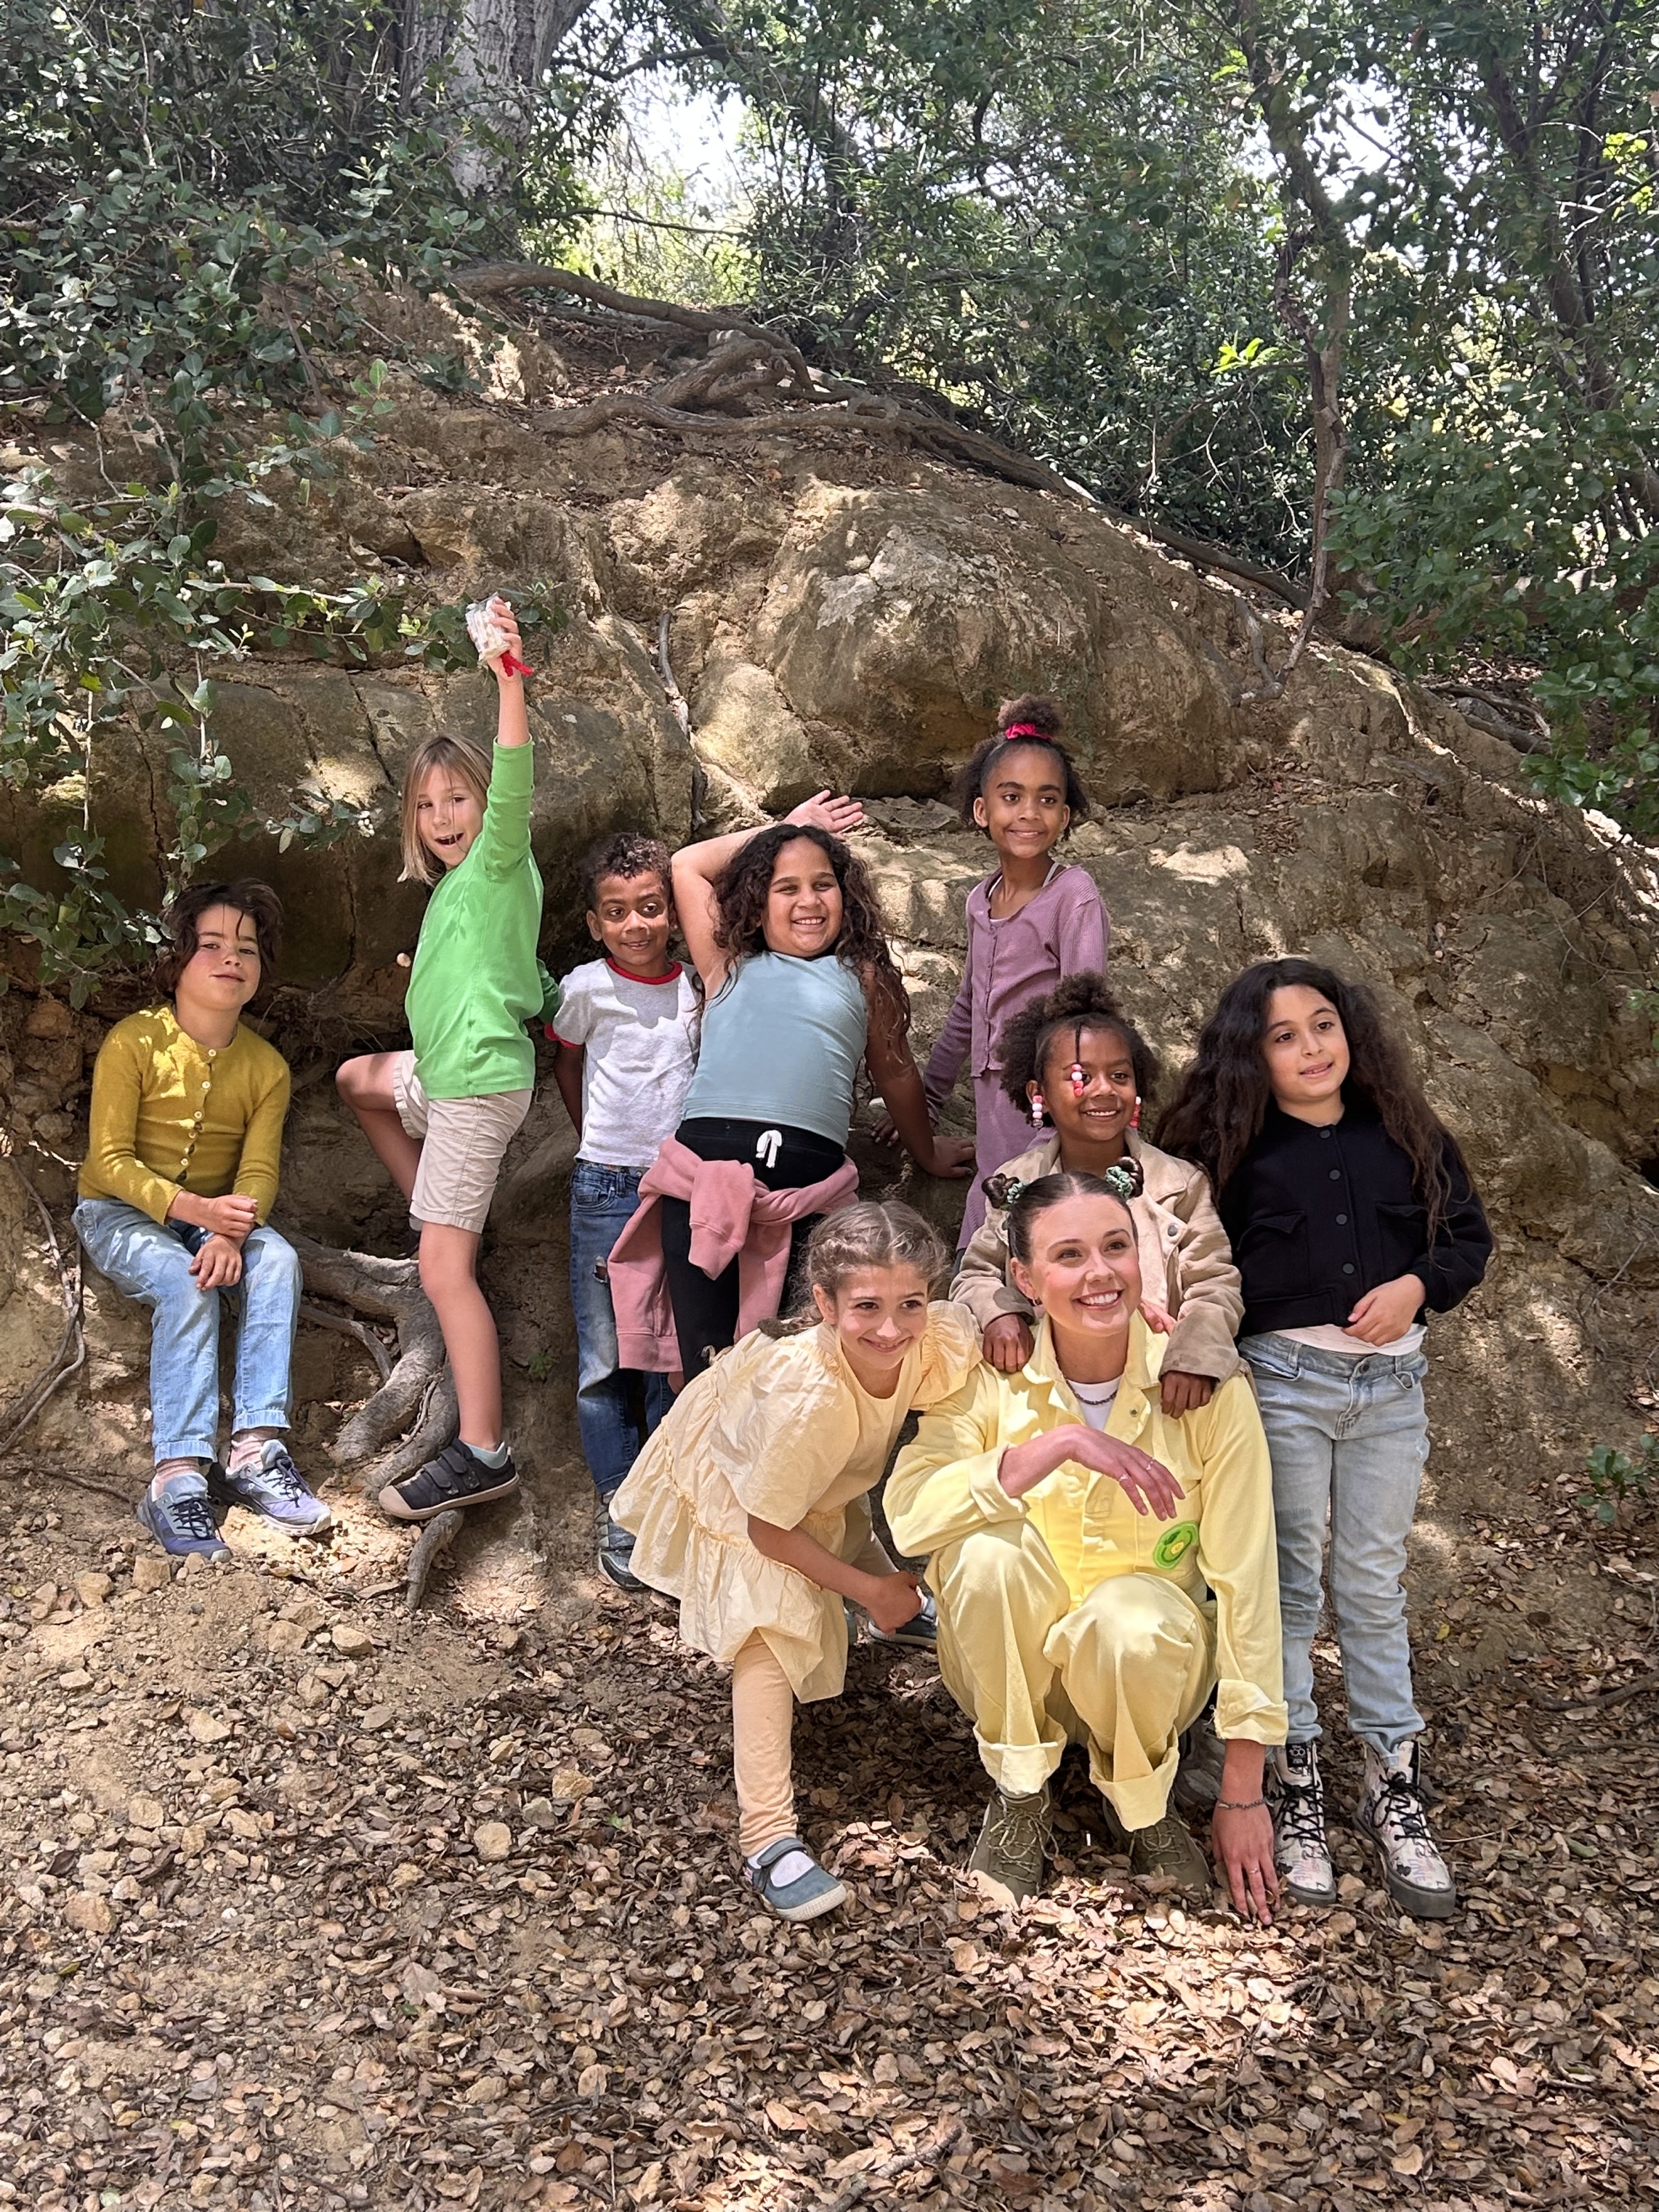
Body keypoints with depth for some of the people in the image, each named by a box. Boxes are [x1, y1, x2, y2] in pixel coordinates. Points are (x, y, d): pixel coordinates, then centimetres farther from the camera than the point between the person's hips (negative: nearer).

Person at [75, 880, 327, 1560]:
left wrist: (230, 1232, -31)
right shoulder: (133, 1043, -12)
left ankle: (256, 1450, -32)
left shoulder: (267, 1067, 0)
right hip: (118, 1212, -4)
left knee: (277, 1260, -28)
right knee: (186, 1282, -34)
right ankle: (179, 1475, -39)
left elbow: (259, 1171, -9)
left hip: (216, 1217, 4)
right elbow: (109, 1161, -16)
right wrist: (191, 1209, -32)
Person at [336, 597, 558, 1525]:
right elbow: (534, 983, 24)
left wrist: (510, 681, -37)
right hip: (443, 1074, 10)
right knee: (361, 1079, 37)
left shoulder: (501, 861, -8)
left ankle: (484, 1455, -12)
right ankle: (444, 1222, 31)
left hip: (479, 1083, -10)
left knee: (444, 1269, -13)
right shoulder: (452, 885, 16)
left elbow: (514, 784, -28)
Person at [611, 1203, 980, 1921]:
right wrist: (871, 1591, -19)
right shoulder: (809, 1398, -44)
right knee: (774, 1623, -21)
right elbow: (769, 1528, -28)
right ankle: (767, 1834, -21)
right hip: (729, 1489, -6)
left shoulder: (944, 1344, -33)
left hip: (827, 1481, 6)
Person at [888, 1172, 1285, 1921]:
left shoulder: (1206, 1384, -15)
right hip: (1011, 1661, 1)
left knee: (1130, 1621, -35)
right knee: (988, 1547, -31)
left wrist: (1242, 1796, -14)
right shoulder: (990, 1377, -14)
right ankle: (1019, 1799, -8)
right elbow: (907, 1513, -28)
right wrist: (1058, 1444, -38)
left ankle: (1142, 1806, -1)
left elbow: (1246, 1579, -14)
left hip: (1144, 1663, 0)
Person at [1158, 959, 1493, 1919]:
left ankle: (1396, 1789, 20)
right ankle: (1294, 1786, 15)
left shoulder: (1404, 1134, 5)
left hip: (1392, 1381, 2)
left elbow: (1469, 1235, 9)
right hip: (1284, 1379, -2)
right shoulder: (1235, 1152, -2)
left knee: (1376, 1589, 10)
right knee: (1287, 1587, 5)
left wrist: (1417, 1284, -8)